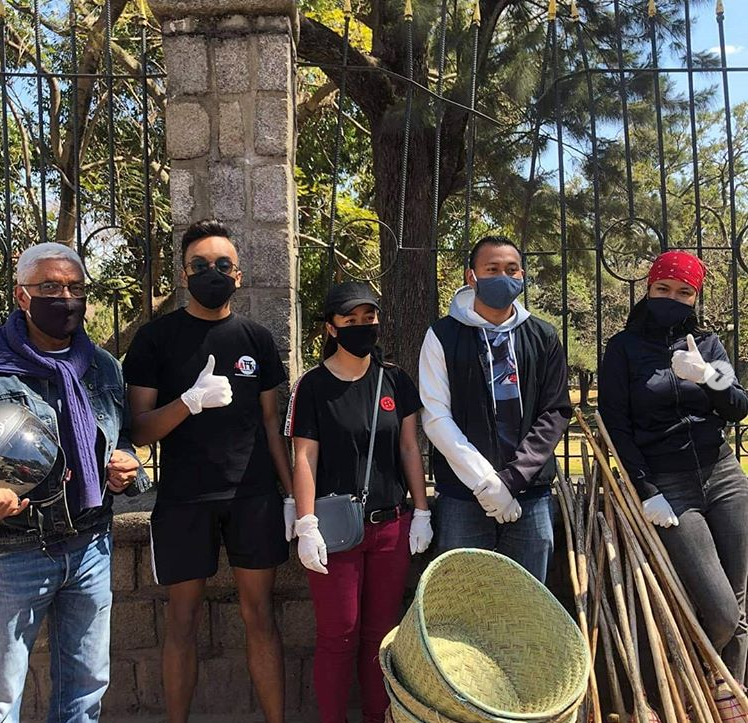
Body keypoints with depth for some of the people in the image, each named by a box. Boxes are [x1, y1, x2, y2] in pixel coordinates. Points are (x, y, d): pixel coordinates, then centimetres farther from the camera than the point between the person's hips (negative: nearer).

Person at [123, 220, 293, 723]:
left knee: (260, 614, 8)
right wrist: (192, 401, -23)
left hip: (254, 496, 2)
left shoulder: (256, 338, 7)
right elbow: (141, 430, -4)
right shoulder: (157, 337, 0)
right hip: (183, 499, -1)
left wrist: (292, 494, 6)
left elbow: (271, 423, 11)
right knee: (183, 619, 8)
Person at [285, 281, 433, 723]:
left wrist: (421, 512, 5)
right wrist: (307, 527, -12)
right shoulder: (313, 386, -4)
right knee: (339, 633, 4)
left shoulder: (395, 380, 6)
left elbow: (410, 448, 8)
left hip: (391, 525, 3)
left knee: (382, 631, 12)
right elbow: (305, 458, -6)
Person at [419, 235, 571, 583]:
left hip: (531, 497, 2)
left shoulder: (543, 337, 8)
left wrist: (511, 478, -9)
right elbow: (436, 417, -5)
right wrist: (484, 482, -13)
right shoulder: (443, 336, 1)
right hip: (463, 498, -2)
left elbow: (555, 412, 3)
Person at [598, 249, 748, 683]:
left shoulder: (708, 344, 11)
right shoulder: (624, 348, 0)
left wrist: (708, 377, -19)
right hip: (667, 487, -4)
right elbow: (615, 425, -4)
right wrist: (646, 493, -10)